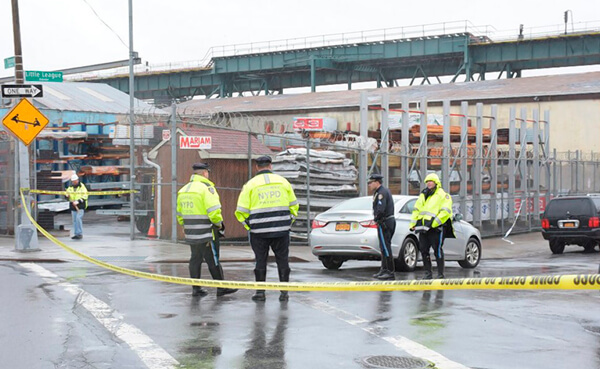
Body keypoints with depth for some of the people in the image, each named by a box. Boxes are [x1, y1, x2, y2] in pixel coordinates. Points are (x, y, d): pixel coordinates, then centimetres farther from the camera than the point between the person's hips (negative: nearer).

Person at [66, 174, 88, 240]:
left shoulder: (82, 187, -4)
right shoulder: (70, 187, 12)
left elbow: (85, 197, -10)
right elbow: (67, 194, 18)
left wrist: (78, 201, -22)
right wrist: (67, 196, -7)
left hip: (80, 206, -6)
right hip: (73, 206, 6)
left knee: (78, 218, -17)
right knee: (74, 220, 7)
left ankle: (80, 234, -12)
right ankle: (76, 234, 13)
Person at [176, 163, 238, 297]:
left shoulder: (183, 190, 13)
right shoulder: (206, 188, -13)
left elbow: (180, 214, 18)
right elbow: (214, 211, -19)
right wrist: (219, 223, -3)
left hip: (191, 234, 7)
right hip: (207, 233, -7)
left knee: (195, 259, 14)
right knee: (213, 260, -1)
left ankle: (196, 288, 17)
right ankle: (221, 288, 6)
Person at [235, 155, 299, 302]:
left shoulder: (250, 184, 0)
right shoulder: (283, 181, 7)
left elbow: (241, 211, -3)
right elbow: (294, 206, 12)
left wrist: (249, 226, 8)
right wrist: (288, 222, 19)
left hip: (259, 231, -1)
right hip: (281, 230, 1)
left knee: (261, 261, 8)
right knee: (282, 260, 8)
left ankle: (260, 292, 10)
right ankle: (284, 292, 8)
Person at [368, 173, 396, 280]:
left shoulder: (381, 193, -16)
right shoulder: (384, 191, 17)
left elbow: (380, 210, -26)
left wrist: (376, 218, -10)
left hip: (384, 223, -11)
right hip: (390, 221, 11)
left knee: (386, 248, -8)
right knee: (384, 247, 16)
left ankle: (391, 273, -7)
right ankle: (384, 270, 22)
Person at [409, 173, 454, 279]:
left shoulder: (443, 195, 0)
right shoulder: (423, 195, 21)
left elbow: (445, 211, -12)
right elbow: (416, 210, 21)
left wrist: (435, 223, -21)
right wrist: (412, 223, 9)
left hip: (436, 228, -7)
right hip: (423, 228, 7)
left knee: (437, 250, -6)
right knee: (423, 250, 7)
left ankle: (440, 274, 0)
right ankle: (428, 273, 15)